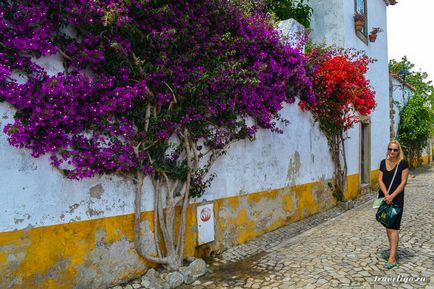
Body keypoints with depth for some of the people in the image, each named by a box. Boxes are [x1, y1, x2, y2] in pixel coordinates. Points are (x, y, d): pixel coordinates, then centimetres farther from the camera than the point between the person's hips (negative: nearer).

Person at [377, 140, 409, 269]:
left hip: (396, 198, -5)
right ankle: (391, 250, 31)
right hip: (384, 197, 5)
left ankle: (392, 258, -5)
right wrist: (386, 195, -12)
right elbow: (380, 180, 1)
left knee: (393, 227, -7)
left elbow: (403, 182, -11)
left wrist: (392, 196, -18)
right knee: (387, 226, 14)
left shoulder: (403, 163, -7)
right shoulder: (383, 162, 6)